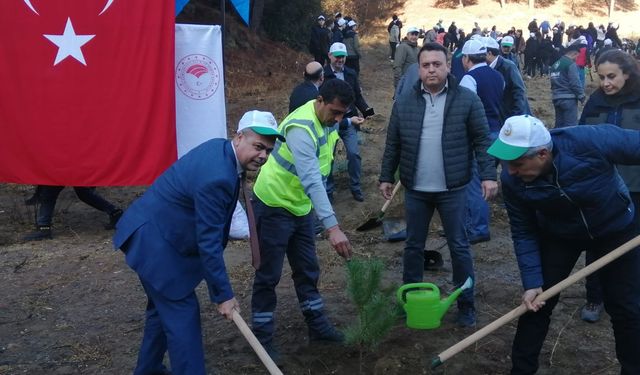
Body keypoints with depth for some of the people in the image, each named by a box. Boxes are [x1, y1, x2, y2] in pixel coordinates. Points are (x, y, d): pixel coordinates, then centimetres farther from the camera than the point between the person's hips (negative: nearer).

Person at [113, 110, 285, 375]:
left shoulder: (219, 148, 1)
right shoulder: (217, 177, -29)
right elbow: (208, 242, -25)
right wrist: (223, 295, -16)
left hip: (154, 233, 11)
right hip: (153, 240, -11)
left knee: (164, 306, 24)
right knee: (182, 315, -4)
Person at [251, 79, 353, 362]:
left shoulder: (326, 119, -2)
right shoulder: (301, 128, -30)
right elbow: (311, 180, -40)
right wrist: (332, 227, -46)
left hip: (301, 205, 8)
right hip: (273, 205, -8)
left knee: (307, 269, 15)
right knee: (269, 274, 1)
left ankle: (317, 325, 28)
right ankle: (262, 337, 14)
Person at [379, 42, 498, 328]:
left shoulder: (467, 99, -6)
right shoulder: (403, 102, 2)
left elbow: (482, 140, -5)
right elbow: (392, 144, 7)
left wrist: (488, 175, -12)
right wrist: (387, 177, 7)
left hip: (452, 189, -2)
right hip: (415, 190, 3)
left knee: (459, 247, 7)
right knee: (413, 246, 14)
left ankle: (466, 304, 20)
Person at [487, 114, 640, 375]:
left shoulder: (591, 141, -39)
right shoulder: (512, 181, -28)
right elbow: (524, 234, -15)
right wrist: (532, 283, -21)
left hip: (615, 228, -1)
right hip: (557, 235, 1)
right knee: (536, 303, 1)